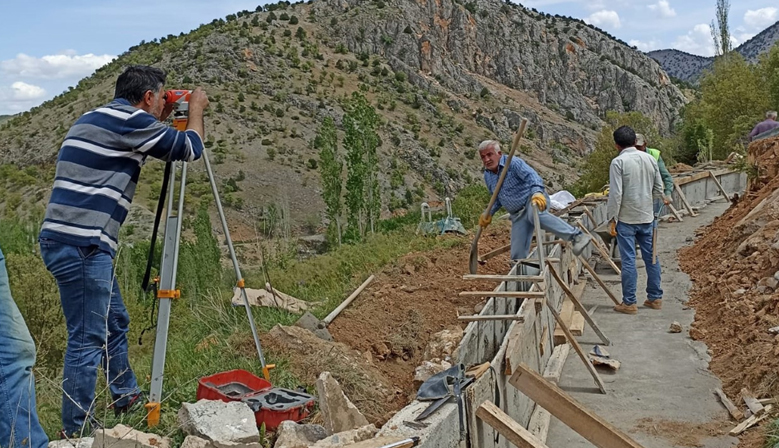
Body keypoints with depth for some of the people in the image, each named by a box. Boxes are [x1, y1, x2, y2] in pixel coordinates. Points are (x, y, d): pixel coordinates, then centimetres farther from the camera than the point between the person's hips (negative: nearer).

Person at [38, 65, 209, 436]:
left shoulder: (95, 119, 18)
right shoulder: (129, 120, -10)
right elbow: (191, 148, -3)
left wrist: (162, 121, 30)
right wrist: (196, 107, 13)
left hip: (64, 240, 10)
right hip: (81, 245, -10)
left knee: (115, 323, 21)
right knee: (87, 339, -2)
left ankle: (127, 398, 35)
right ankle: (76, 431, 7)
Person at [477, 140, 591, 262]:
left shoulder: (513, 163, -14)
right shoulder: (487, 176, 7)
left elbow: (532, 176, -30)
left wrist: (537, 193, -48)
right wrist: (489, 214, 9)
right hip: (518, 215, 7)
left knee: (534, 214, -43)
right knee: (517, 253, -1)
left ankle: (577, 236, -46)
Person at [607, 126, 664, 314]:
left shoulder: (618, 162, -12)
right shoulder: (650, 159, 5)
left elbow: (615, 194, -16)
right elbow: (658, 189, 10)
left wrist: (612, 219, -10)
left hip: (626, 219, -5)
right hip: (647, 217, 6)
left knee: (628, 260, -1)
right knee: (651, 257, 14)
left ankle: (629, 302, 4)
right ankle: (655, 297, 24)